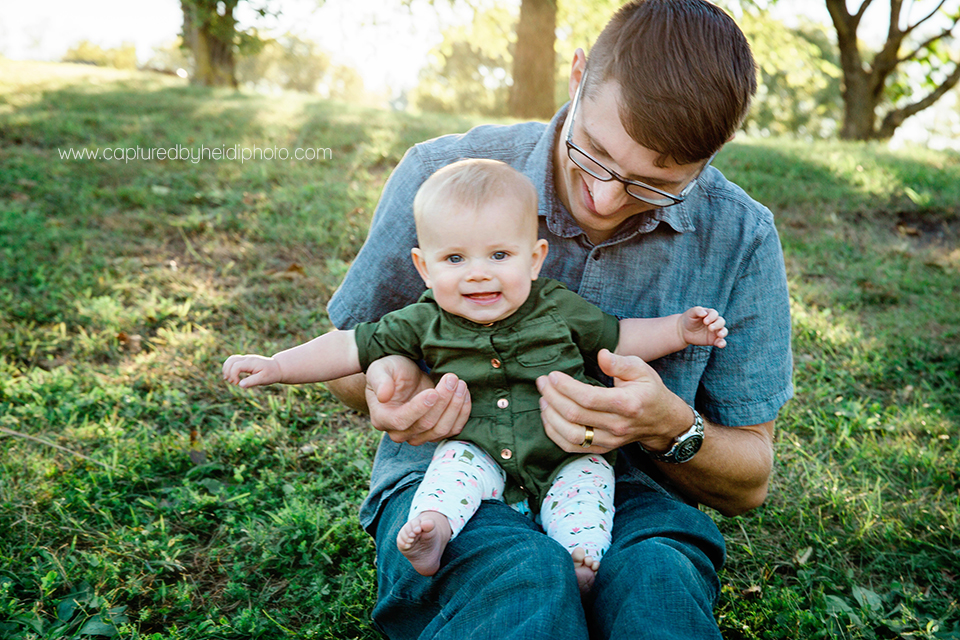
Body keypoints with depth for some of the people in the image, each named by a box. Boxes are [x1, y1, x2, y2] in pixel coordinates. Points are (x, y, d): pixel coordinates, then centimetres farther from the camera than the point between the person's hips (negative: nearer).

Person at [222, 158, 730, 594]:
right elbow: (354, 346, 0)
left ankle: (581, 565, -28)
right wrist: (276, 366, -5)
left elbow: (619, 338, 10)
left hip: (564, 458, 0)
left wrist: (680, 329, -2)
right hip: (480, 454, 0)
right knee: (456, 459, -27)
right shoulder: (425, 323, -4)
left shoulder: (561, 310, -4)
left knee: (588, 475, -24)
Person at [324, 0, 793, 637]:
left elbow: (749, 482, 3)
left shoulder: (741, 238, -6)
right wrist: (383, 380, -19)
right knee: (527, 575, -37)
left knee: (657, 578, -33)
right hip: (450, 483, -2)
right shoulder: (440, 176, -9)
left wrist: (671, 430, -20)